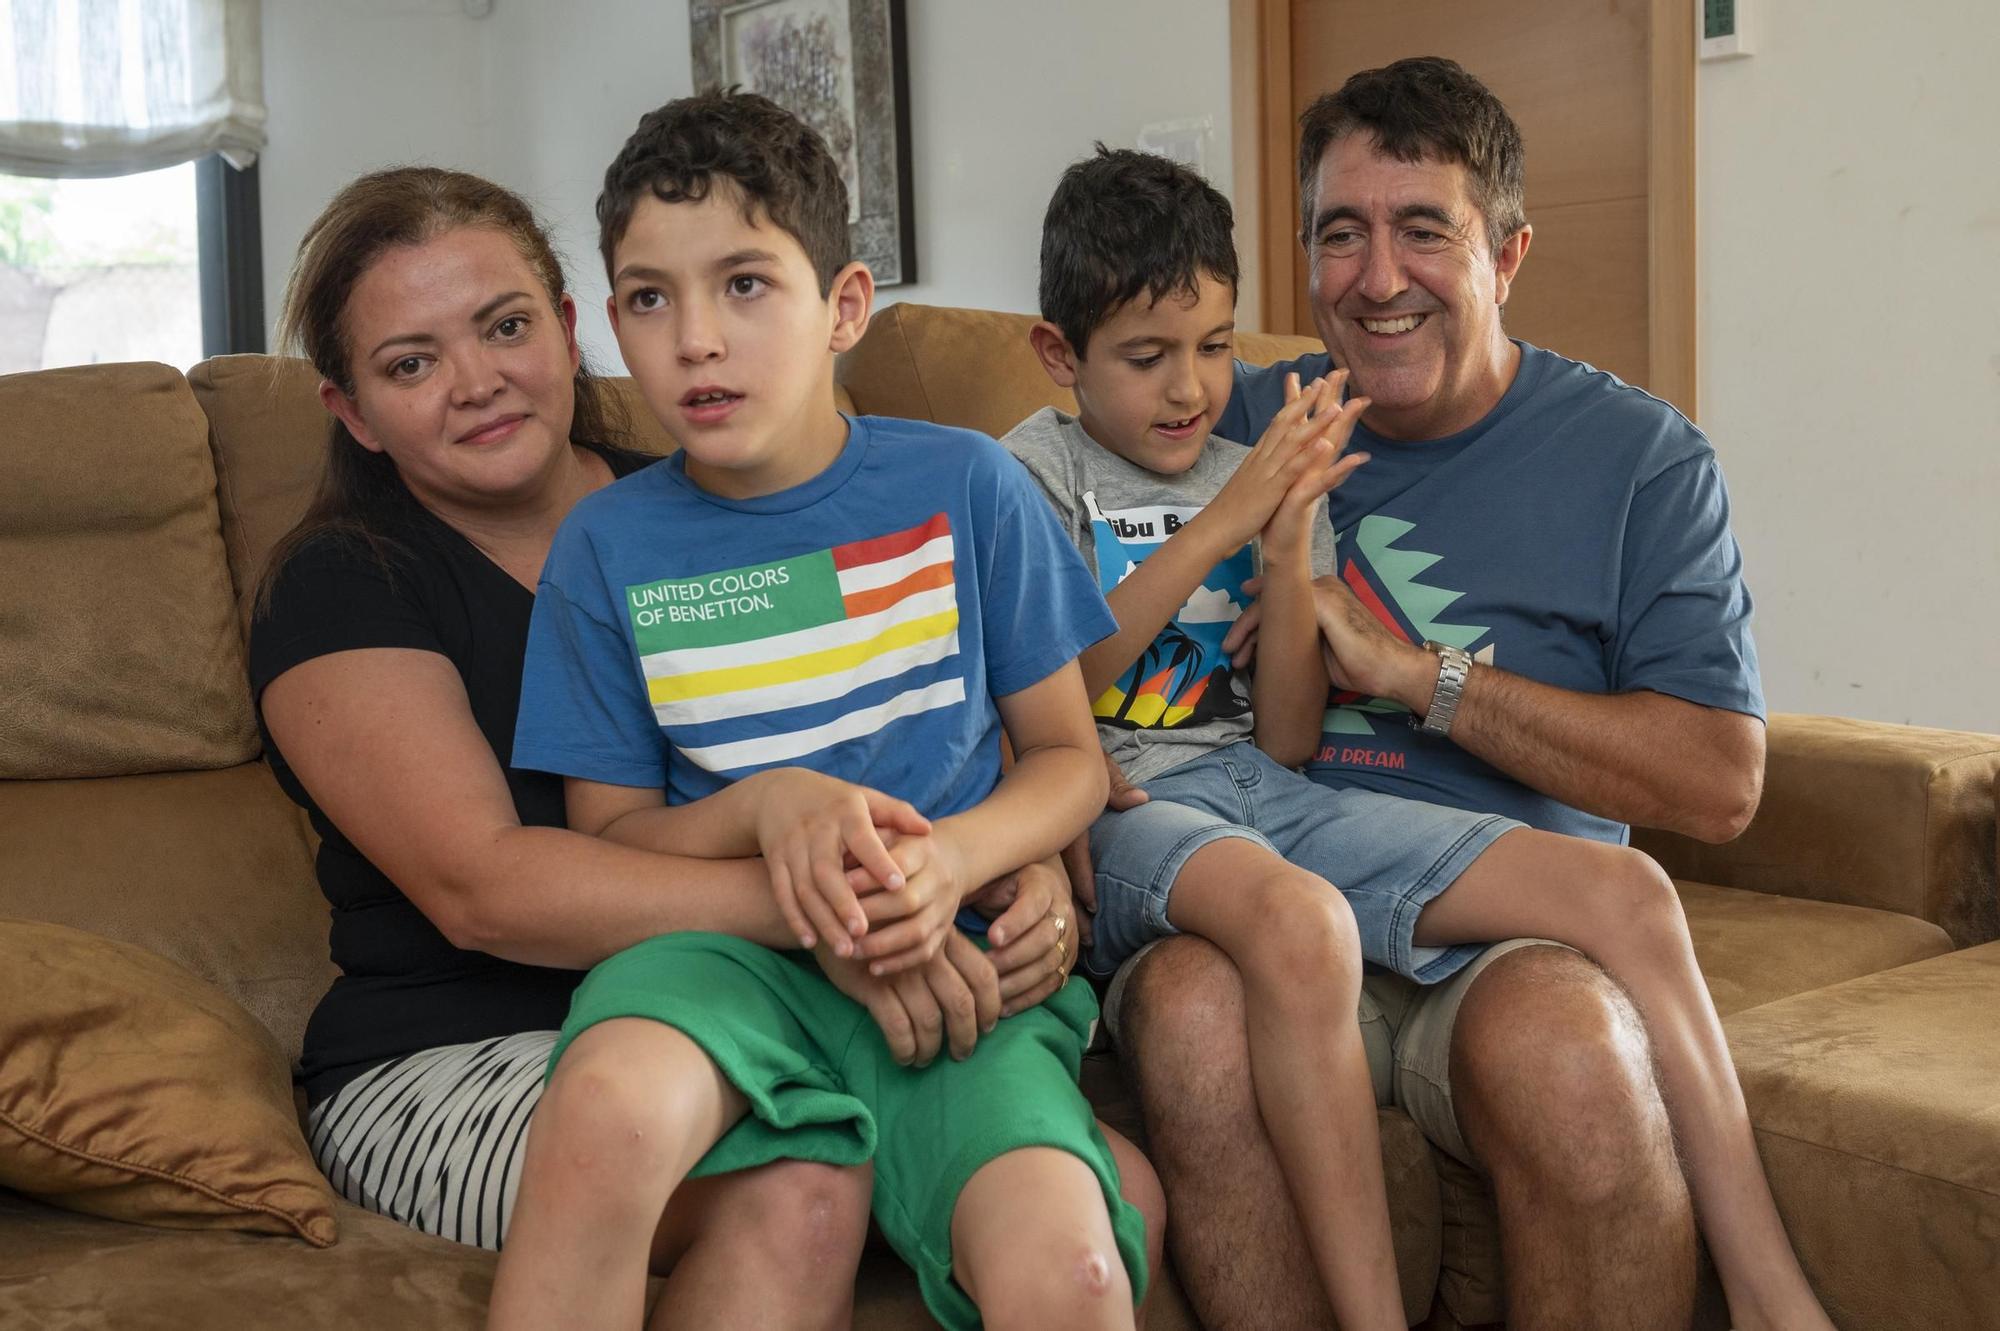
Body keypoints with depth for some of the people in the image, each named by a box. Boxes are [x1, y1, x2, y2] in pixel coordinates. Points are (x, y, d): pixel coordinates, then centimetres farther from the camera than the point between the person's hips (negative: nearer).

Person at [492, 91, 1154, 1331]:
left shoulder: (965, 485, 2)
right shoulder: (606, 544, 4)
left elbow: (1067, 752, 8)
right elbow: (610, 832, 9)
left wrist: (956, 859, -13)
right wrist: (765, 807, -13)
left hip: (957, 958, 0)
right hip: (729, 946, 1)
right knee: (608, 1100, -35)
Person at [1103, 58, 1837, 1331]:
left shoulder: (1642, 457, 6)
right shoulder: (1249, 423, 13)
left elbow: (1718, 782, -3)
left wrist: (1412, 673, -10)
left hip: (1514, 932, -2)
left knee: (1559, 1040, -36)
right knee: (1190, 1004, -33)